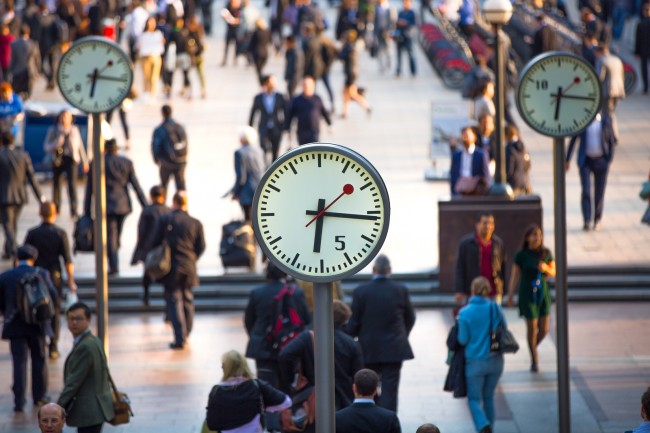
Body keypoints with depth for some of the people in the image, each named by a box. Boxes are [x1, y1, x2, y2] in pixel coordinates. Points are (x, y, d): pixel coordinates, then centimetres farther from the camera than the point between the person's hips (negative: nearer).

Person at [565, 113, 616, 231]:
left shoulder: (606, 122, 2)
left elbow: (611, 141, 7)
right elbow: (572, 141, 7)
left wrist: (610, 159, -1)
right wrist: (567, 160, 6)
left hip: (601, 161, 1)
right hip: (585, 161, -1)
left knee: (599, 192, 5)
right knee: (586, 191, -11)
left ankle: (597, 220, 19)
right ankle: (586, 221, -12)